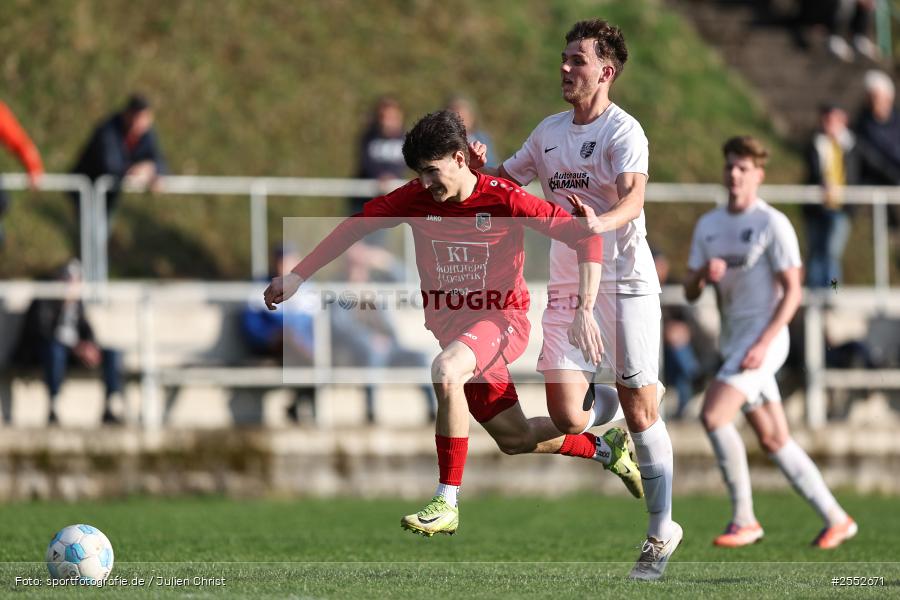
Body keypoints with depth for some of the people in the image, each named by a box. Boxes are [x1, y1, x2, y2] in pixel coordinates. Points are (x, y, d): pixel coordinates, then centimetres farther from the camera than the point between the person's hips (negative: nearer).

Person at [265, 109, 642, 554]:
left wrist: (583, 313, -23)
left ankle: (447, 503, -29)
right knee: (515, 439, 14)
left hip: (501, 319, -6)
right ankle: (605, 447, 41)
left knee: (445, 371, -37)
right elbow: (354, 228, 5)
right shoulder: (415, 199, -5)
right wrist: (296, 276, -1)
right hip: (448, 324, 6)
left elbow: (584, 236, -16)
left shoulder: (503, 200, -17)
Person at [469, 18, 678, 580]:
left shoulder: (624, 132, -11)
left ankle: (662, 531, 9)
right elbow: (506, 180, 23)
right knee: (568, 416, -4)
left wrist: (601, 223, -48)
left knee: (639, 411, -3)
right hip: (565, 285, 6)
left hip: (624, 282, -6)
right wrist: (479, 169, 0)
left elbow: (633, 198, -27)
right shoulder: (549, 131, 12)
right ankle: (643, 396, 29)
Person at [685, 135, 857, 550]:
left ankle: (744, 520, -14)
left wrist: (764, 342, -20)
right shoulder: (708, 226, 13)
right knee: (773, 440, 7)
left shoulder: (772, 224, -7)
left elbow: (792, 291, -11)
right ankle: (836, 520, 15)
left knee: (713, 414, -21)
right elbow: (690, 292, 13)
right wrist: (703, 274, -11)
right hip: (732, 340, 7)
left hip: (763, 337, -7)